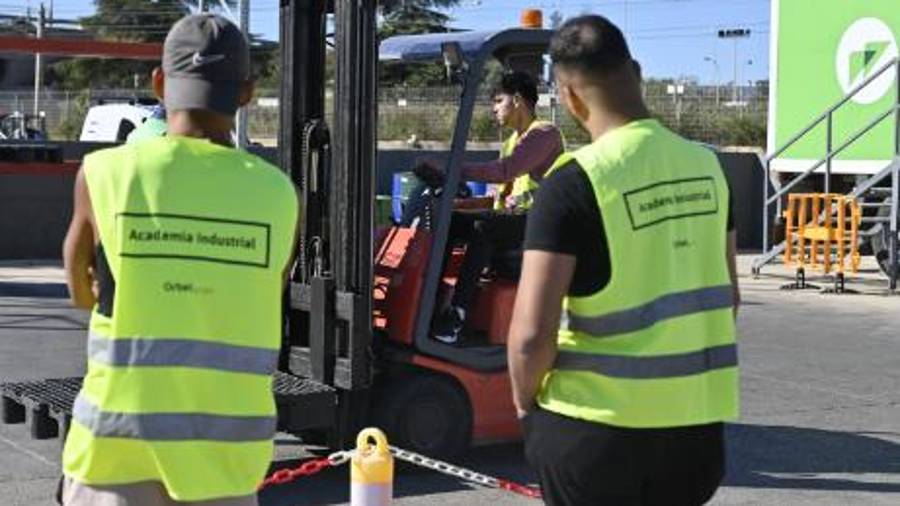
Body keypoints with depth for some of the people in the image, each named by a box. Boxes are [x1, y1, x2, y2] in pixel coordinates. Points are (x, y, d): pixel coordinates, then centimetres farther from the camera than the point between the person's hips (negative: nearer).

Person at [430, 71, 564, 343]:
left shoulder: (546, 133, -10)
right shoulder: (512, 141, 20)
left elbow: (503, 171, -25)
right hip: (510, 219, 9)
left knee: (483, 229, -33)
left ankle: (457, 314, -36)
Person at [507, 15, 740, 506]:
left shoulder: (574, 183, -15)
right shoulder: (705, 166, 3)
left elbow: (533, 332, -19)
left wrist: (526, 402, -1)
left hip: (598, 426, -5)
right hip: (699, 420, 6)